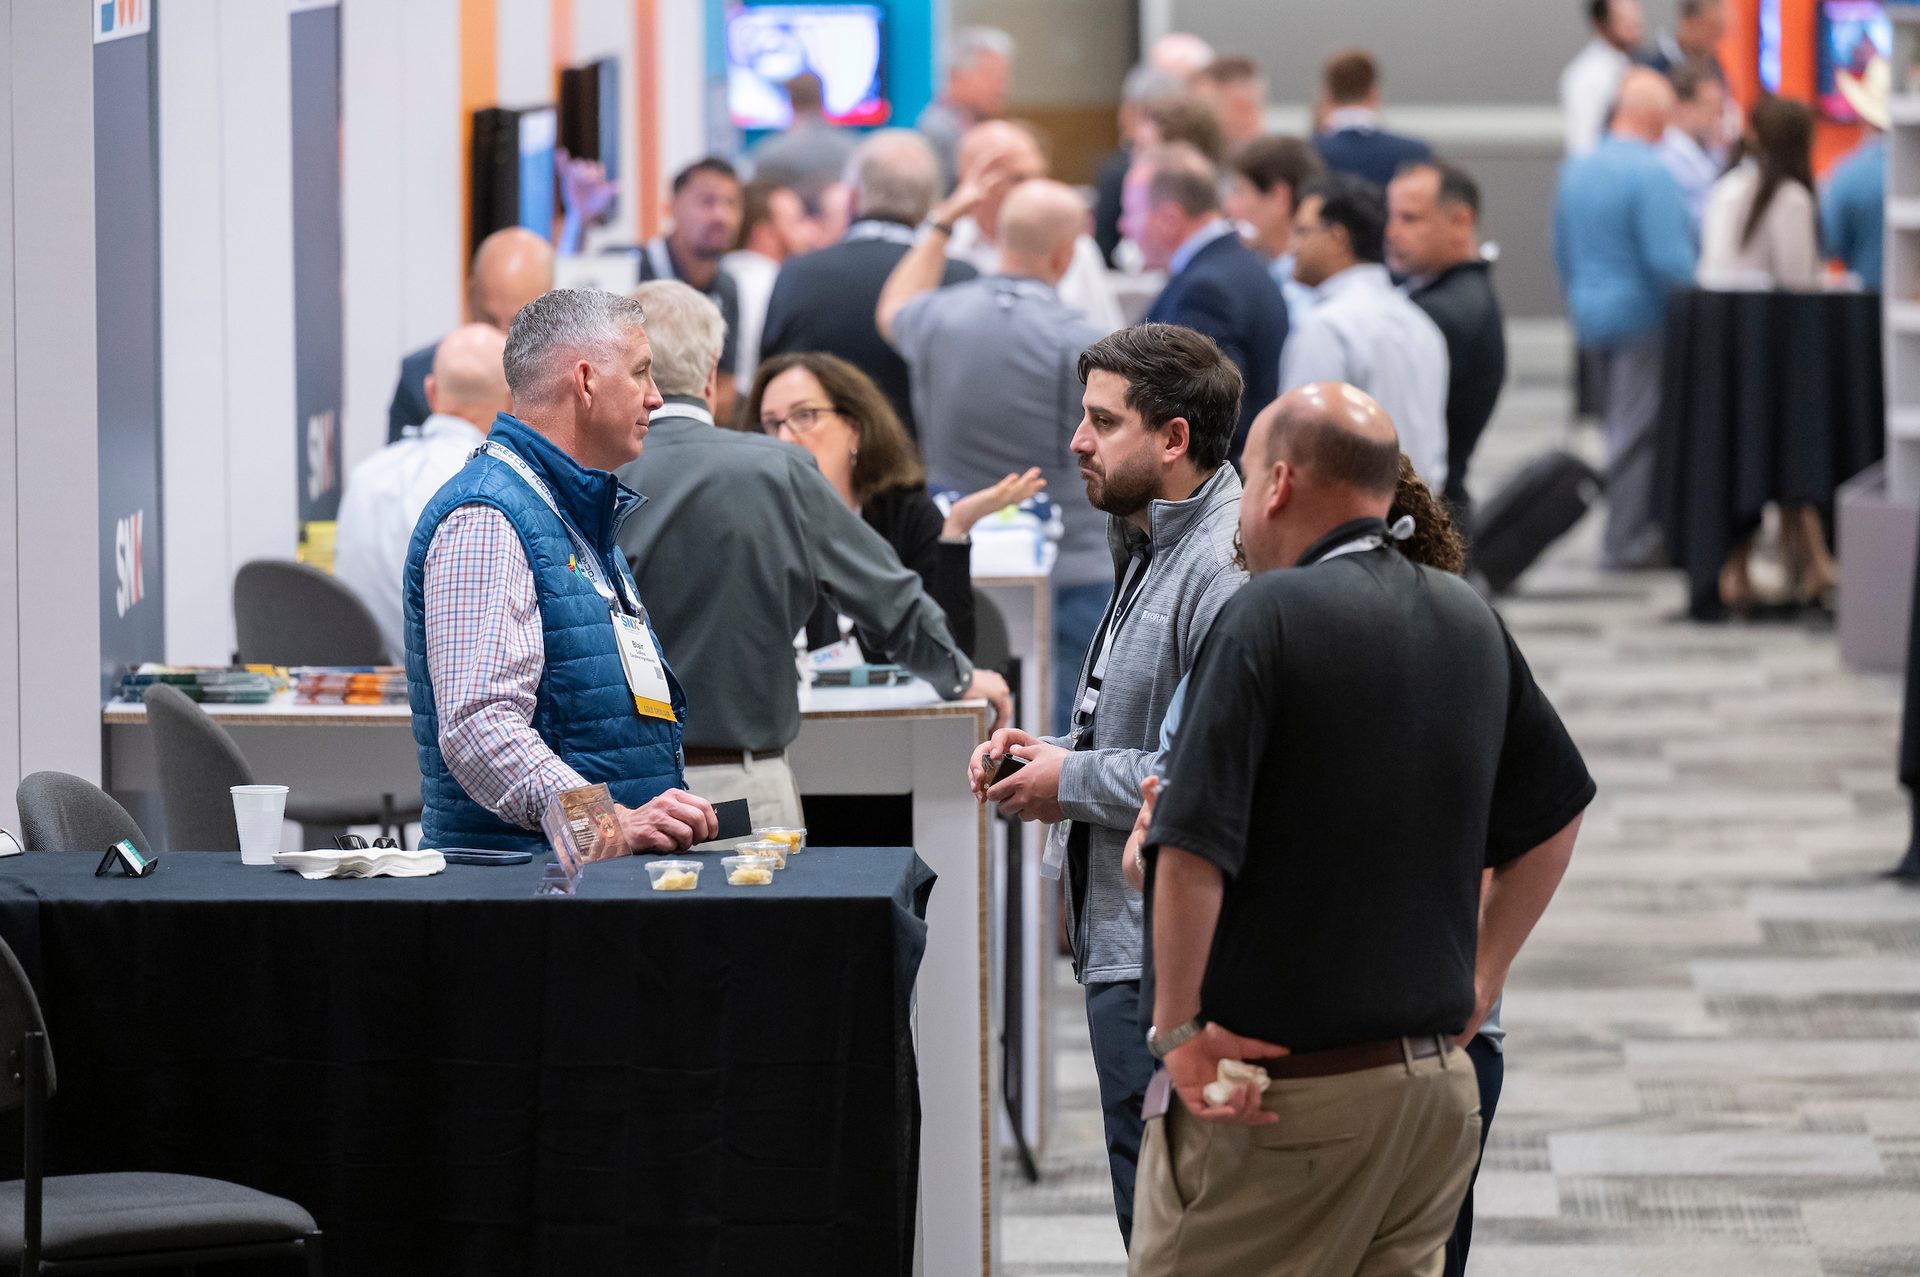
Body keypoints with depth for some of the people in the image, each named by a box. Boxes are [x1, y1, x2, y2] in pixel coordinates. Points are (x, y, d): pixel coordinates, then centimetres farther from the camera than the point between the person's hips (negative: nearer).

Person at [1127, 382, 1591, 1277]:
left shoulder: (1269, 616, -13)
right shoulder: (1470, 622, 9)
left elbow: (1191, 850, -20)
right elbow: (1554, 817, 20)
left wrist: (1176, 1030, -12)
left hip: (1284, 1099, -7)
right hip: (1439, 1084, 7)